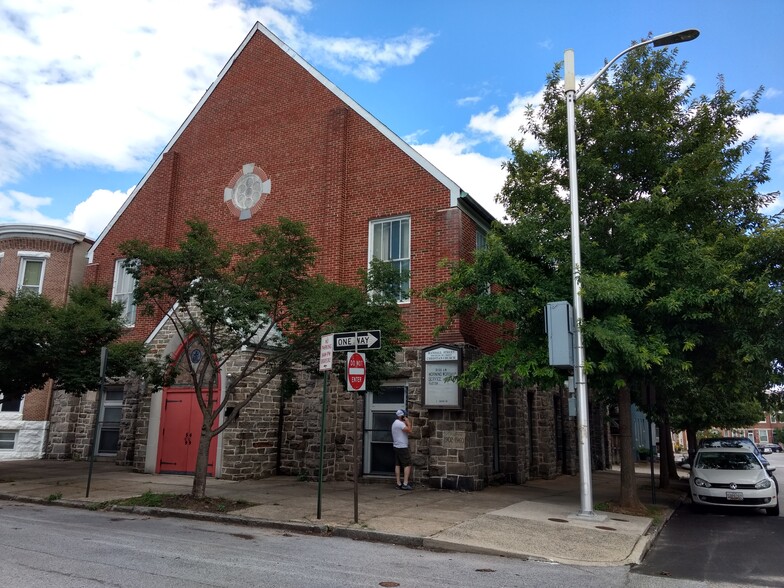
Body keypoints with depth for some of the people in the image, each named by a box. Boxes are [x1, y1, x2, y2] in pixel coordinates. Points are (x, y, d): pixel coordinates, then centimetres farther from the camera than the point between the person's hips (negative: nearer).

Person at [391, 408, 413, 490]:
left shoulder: (395, 423, 17)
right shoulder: (400, 423, -15)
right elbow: (409, 430, -22)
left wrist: (406, 423, 10)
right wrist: (407, 422, -11)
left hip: (396, 446, 10)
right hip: (402, 447, -10)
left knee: (397, 465, 8)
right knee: (407, 465, -7)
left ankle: (398, 484, 9)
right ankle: (405, 484, -11)